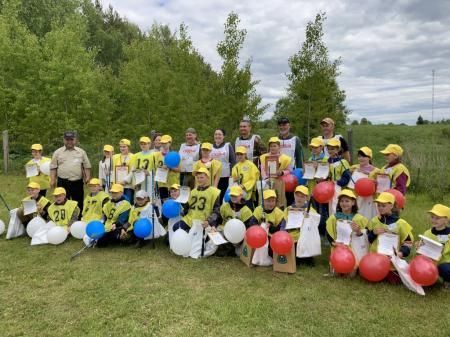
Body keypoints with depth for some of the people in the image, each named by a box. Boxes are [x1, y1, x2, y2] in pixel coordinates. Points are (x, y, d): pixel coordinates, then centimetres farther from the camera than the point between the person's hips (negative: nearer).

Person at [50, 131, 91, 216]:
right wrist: (52, 180, -4)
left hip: (77, 182, 1)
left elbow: (87, 166, 8)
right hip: (63, 182, -1)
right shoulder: (58, 152, 6)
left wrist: (88, 177, -4)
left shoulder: (81, 152, 8)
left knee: (79, 204, 8)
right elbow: (53, 167, 5)